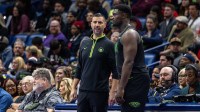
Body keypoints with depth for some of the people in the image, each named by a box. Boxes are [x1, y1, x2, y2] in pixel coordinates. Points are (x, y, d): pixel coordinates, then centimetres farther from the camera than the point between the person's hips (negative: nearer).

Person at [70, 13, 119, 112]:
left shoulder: (109, 45, -5)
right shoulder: (84, 43, 12)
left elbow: (116, 71, -8)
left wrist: (113, 92, -15)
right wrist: (74, 88, 12)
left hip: (100, 92, -5)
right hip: (83, 91, 5)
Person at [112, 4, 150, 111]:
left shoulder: (129, 34, -13)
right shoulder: (124, 34, 20)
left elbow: (129, 62, -21)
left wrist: (121, 88, -24)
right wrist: (121, 87, 23)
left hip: (136, 81, -11)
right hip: (132, 81, 11)